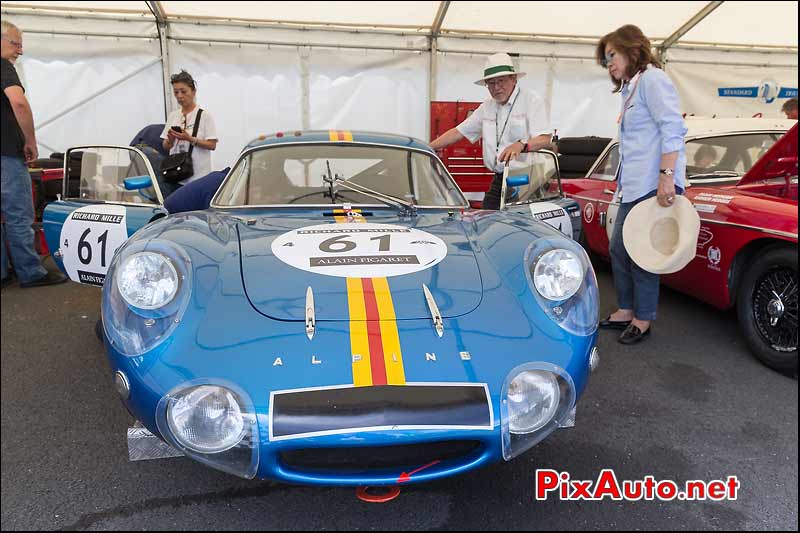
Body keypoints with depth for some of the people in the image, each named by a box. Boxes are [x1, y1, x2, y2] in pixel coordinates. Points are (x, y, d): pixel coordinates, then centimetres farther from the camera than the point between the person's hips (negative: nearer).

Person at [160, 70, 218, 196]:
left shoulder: (205, 115, -1)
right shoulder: (173, 116, 14)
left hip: (198, 177, -4)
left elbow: (212, 145, -8)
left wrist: (190, 139, -19)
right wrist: (170, 140, -7)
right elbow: (166, 147, 15)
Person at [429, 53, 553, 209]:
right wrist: (426, 149, 11)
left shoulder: (531, 100, -2)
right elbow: (458, 132, 19)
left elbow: (545, 139, -15)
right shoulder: (487, 107, 17)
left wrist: (520, 145, -35)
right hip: (498, 181, 6)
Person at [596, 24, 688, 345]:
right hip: (632, 187, 10)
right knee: (619, 250, 13)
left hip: (653, 186, -10)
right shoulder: (630, 89, 23)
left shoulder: (652, 78, -5)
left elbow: (672, 128, -16)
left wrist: (667, 175, -24)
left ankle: (643, 320, 9)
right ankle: (626, 311, 25)